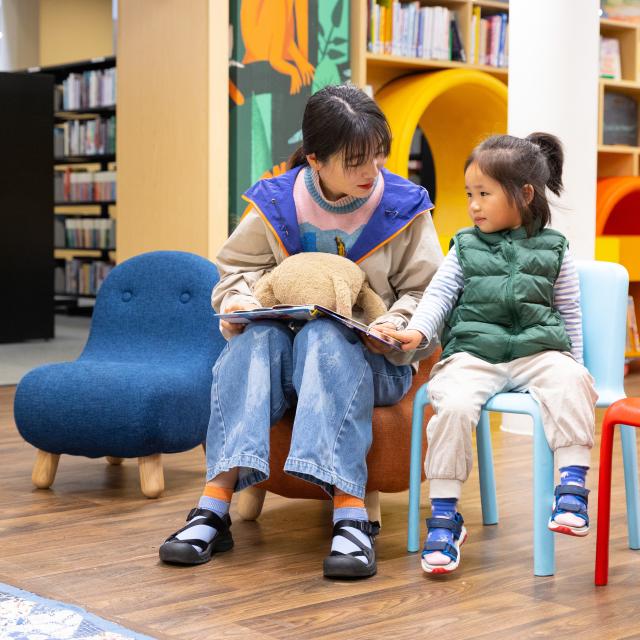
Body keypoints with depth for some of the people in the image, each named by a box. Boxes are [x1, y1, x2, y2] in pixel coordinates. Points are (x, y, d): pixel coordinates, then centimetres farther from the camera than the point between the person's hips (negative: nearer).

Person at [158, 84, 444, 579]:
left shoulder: (403, 208, 0)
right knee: (257, 338, -33)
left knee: (324, 336, -37)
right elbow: (238, 268, 12)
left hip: (370, 358, -2)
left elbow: (423, 290, 2)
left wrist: (397, 324, -19)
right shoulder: (275, 204, 1)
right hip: (289, 354, 2)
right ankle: (217, 503, -42)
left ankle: (350, 513, -48)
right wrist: (240, 299, -11)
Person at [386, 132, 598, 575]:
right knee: (453, 405, -29)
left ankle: (573, 486, -25)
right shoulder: (465, 248, 14)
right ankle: (444, 516, -20)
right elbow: (439, 295, 5)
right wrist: (418, 331, -13)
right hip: (474, 352, 0)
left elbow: (570, 313, 16)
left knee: (570, 383, -33)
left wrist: (573, 362, 9)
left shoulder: (553, 249, 12)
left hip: (537, 351, 0)